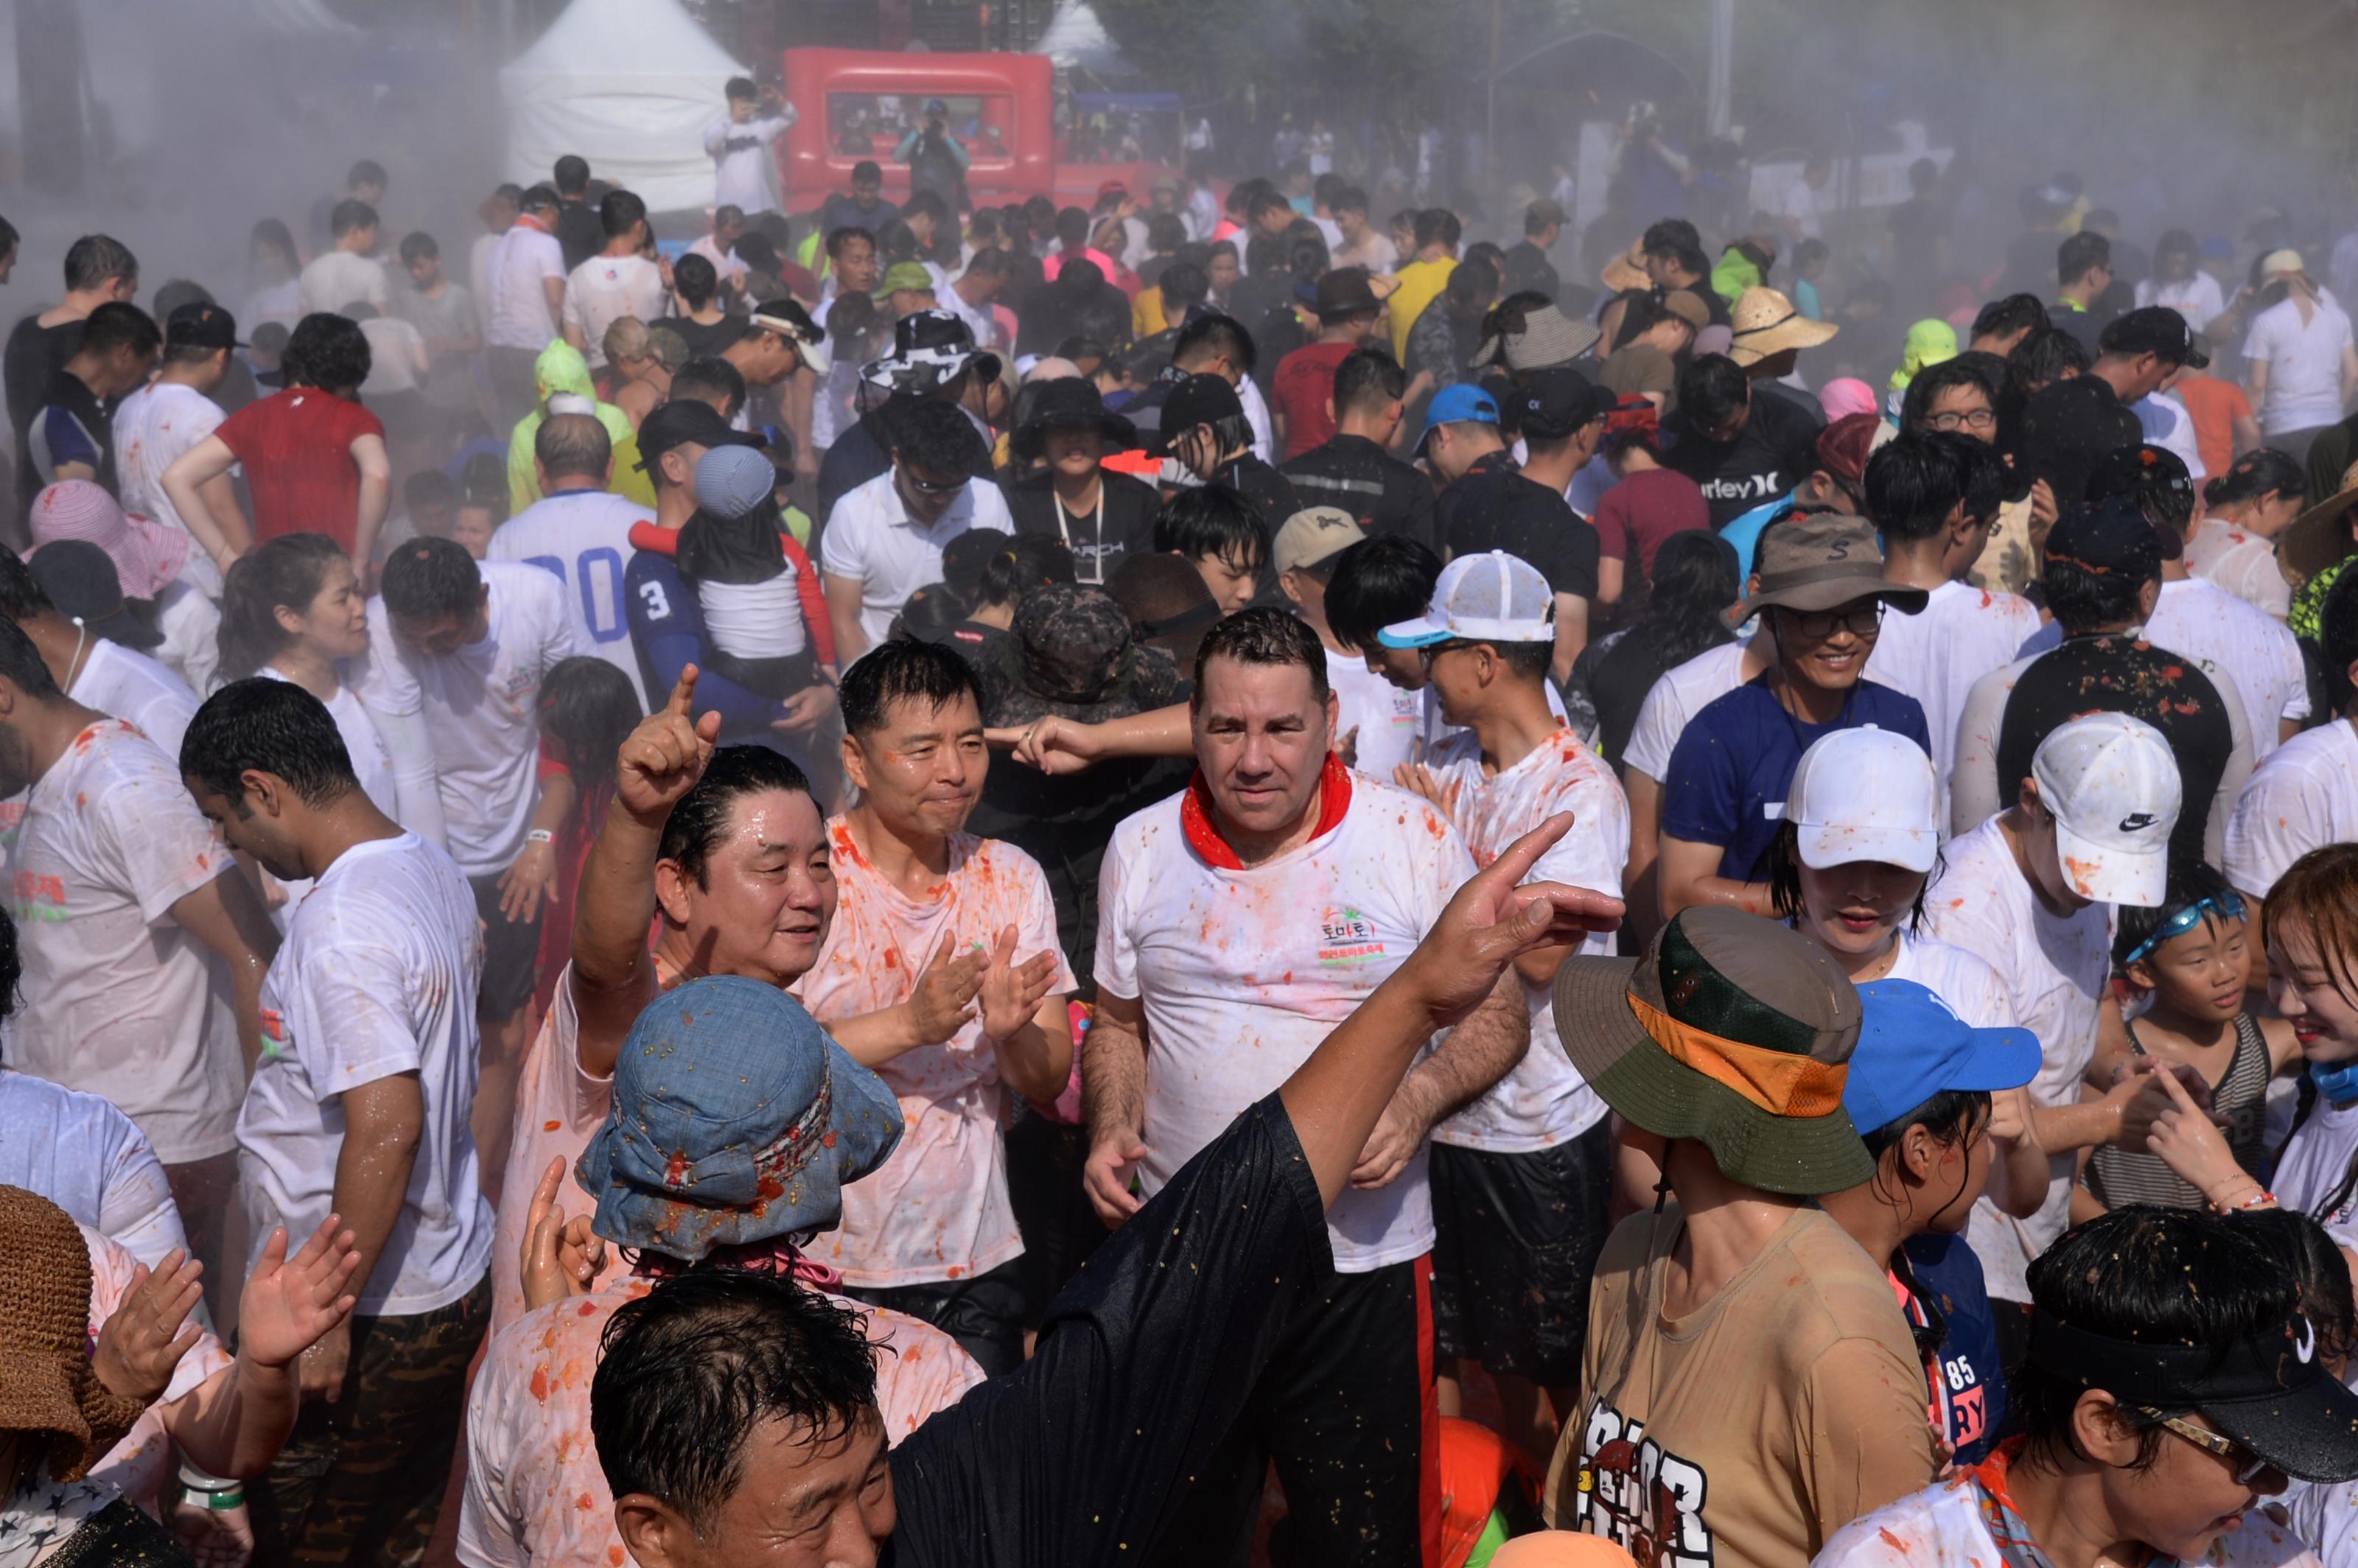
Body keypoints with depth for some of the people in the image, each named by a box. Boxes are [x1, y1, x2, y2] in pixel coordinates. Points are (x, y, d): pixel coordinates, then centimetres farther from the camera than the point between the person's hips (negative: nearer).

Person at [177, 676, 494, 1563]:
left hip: (376, 1314, -9)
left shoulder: (341, 929, -24)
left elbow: (387, 1125, -30)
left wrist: (326, 1314, -23)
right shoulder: (433, 872, 6)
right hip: (454, 1280, 9)